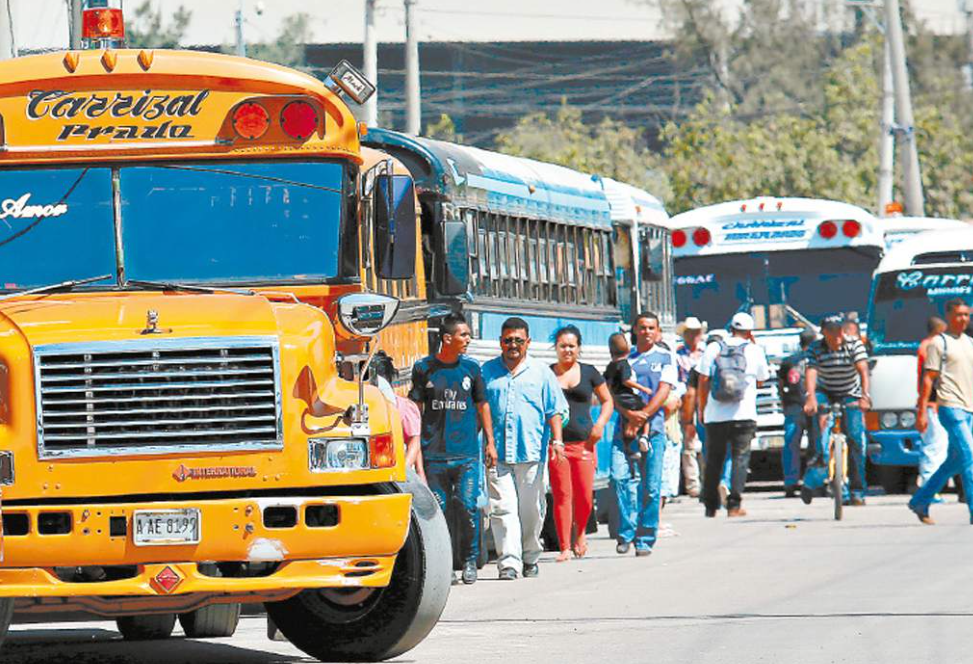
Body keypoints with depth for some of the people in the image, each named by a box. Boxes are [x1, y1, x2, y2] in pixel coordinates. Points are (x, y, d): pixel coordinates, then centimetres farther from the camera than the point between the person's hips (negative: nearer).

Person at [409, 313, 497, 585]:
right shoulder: (424, 368, 2)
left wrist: (490, 442, 12)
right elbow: (416, 407, 6)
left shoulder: (471, 368, 7)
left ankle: (469, 561, 6)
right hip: (434, 453, -1)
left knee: (468, 506, -8)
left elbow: (482, 406, 15)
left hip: (467, 452, 1)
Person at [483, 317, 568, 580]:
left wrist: (556, 440, -5)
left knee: (531, 509, 6)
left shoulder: (541, 372, 10)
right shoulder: (488, 372, 11)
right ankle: (509, 561, -15)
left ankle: (530, 558, 23)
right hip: (497, 453, 0)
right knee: (503, 508, -10)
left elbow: (555, 410, 8)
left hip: (531, 451, 0)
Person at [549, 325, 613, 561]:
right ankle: (565, 548, -1)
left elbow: (607, 401, 17)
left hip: (583, 442, 1)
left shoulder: (588, 373, 8)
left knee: (585, 497, -4)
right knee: (562, 496, -5)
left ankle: (580, 533, 25)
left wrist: (600, 424, 0)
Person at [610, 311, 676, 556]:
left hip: (653, 426, -1)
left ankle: (645, 539, 5)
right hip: (625, 426, 1)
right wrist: (628, 413, -13)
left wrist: (644, 414, -15)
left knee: (651, 485, -2)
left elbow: (663, 391, -1)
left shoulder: (665, 358, 11)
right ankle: (626, 532, -10)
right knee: (620, 475, -17)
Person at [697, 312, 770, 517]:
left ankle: (710, 506, 17)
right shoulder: (754, 351, 1)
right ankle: (734, 504, -11)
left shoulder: (713, 349, 3)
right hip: (744, 415, -2)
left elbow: (703, 381, 0)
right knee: (740, 458, 0)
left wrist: (701, 408, 12)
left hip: (715, 416, 2)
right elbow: (762, 378, 16)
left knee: (713, 460, 11)